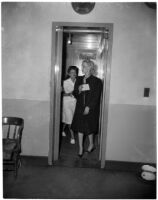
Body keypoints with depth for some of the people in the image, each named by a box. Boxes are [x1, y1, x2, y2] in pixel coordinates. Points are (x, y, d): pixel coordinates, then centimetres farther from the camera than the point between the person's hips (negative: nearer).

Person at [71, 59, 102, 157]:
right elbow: (75, 94, 9)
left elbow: (96, 97, -10)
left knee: (89, 128, 8)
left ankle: (91, 144, 34)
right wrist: (78, 90, -13)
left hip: (91, 109, -4)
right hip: (80, 108, 4)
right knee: (80, 128, 5)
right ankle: (81, 148, 19)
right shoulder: (79, 79, 7)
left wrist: (89, 107, -16)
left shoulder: (96, 81, -7)